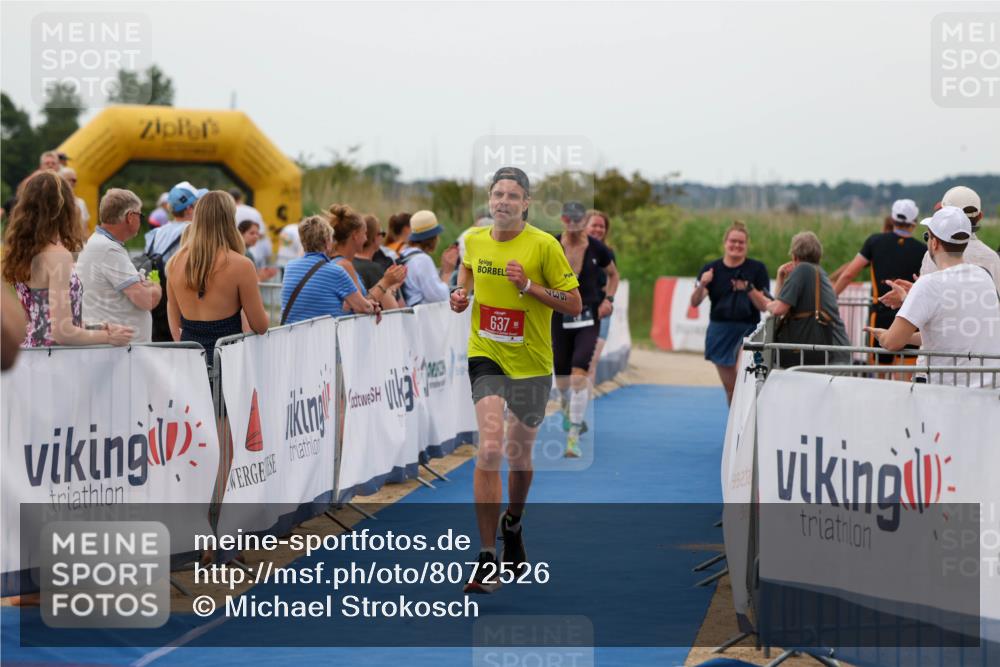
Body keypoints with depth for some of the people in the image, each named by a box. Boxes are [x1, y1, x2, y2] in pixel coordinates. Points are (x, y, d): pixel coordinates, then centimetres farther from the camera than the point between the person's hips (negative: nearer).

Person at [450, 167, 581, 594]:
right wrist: (461, 293, 3)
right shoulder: (474, 241, 1)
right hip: (486, 355, 1)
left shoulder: (544, 245, -11)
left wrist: (529, 286, -21)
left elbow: (574, 305, -9)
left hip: (531, 363, -1)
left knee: (519, 456, 14)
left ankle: (513, 525, 46)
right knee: (490, 450, -18)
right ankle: (486, 559, -16)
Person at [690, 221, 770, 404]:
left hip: (748, 329, -2)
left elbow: (764, 305, -5)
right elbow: (694, 302, -8)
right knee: (730, 388, 9)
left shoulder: (757, 269, -2)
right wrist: (702, 285, -28)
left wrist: (749, 289, -23)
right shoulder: (711, 269, 1)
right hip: (720, 330, 2)